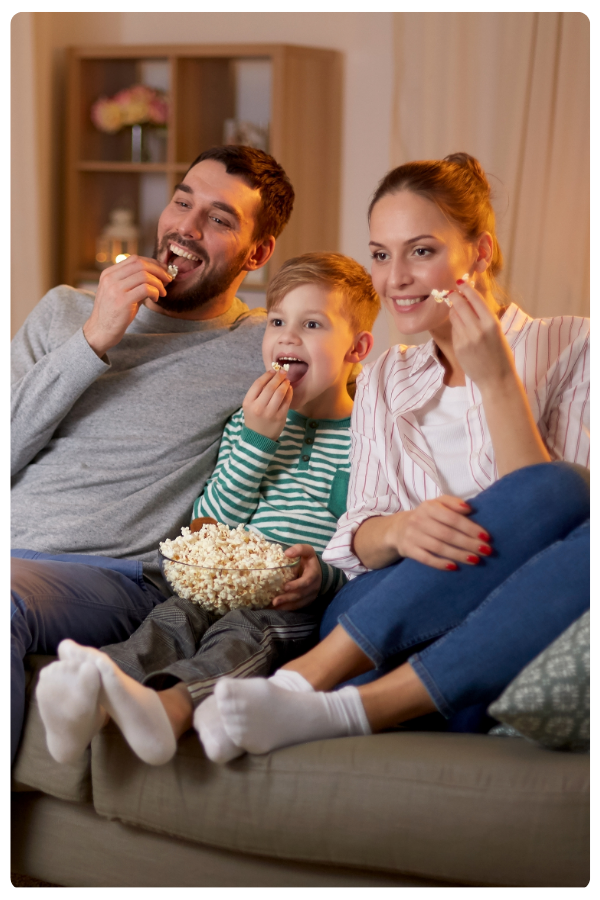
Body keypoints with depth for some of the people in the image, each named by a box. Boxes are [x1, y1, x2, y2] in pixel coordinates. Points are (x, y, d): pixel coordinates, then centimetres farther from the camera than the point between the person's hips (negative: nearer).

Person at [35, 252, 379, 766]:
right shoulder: (249, 422, 18)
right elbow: (210, 524, 8)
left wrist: (326, 574, -20)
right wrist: (256, 438, -2)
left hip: (301, 604, -4)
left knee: (243, 634, -33)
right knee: (172, 619, -25)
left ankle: (169, 709, -61)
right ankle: (91, 704, -52)